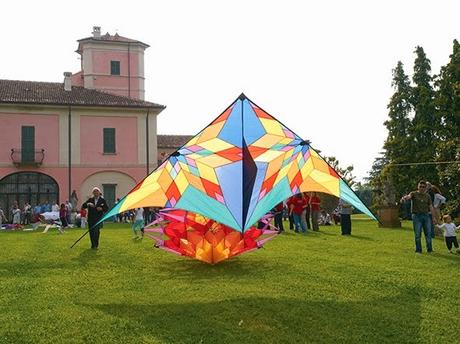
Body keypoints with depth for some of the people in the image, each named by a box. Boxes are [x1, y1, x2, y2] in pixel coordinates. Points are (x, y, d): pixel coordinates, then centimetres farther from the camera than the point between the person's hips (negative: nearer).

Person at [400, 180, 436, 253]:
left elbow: (431, 207, 12)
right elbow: (409, 196, -24)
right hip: (416, 216, -3)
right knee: (417, 234, -1)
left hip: (426, 215, 3)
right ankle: (418, 250, 8)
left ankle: (429, 249, 14)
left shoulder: (427, 196, 11)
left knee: (428, 233, 3)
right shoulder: (414, 194, -1)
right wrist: (404, 197, -48)